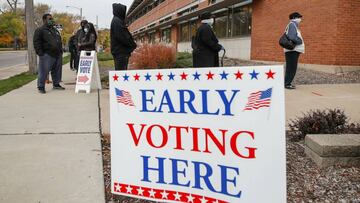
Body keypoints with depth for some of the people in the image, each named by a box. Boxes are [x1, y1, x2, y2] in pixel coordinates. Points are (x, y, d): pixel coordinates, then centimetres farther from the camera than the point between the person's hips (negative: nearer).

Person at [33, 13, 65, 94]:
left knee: (57, 71, 12)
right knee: (43, 71, -5)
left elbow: (59, 41, 28)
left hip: (58, 55, 7)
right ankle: (41, 87, 3)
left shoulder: (55, 30, 21)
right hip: (47, 55, -7)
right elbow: (36, 42, -8)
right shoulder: (40, 30, -2)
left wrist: (61, 51, 19)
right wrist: (40, 53, -15)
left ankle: (56, 84, 26)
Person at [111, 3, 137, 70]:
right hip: (120, 52, -10)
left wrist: (132, 44, 8)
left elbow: (124, 34, 21)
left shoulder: (116, 21, 20)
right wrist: (133, 45, -6)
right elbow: (122, 37, -17)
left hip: (121, 51, 10)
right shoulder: (117, 21, -11)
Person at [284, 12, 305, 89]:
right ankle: (287, 84, -7)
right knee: (291, 68, -9)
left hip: (294, 50, 10)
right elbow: (292, 37, -23)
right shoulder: (292, 25, -11)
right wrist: (300, 41, -11)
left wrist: (299, 41, 5)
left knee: (291, 68, 13)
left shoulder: (294, 25, 19)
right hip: (292, 50, -10)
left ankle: (287, 82, 18)